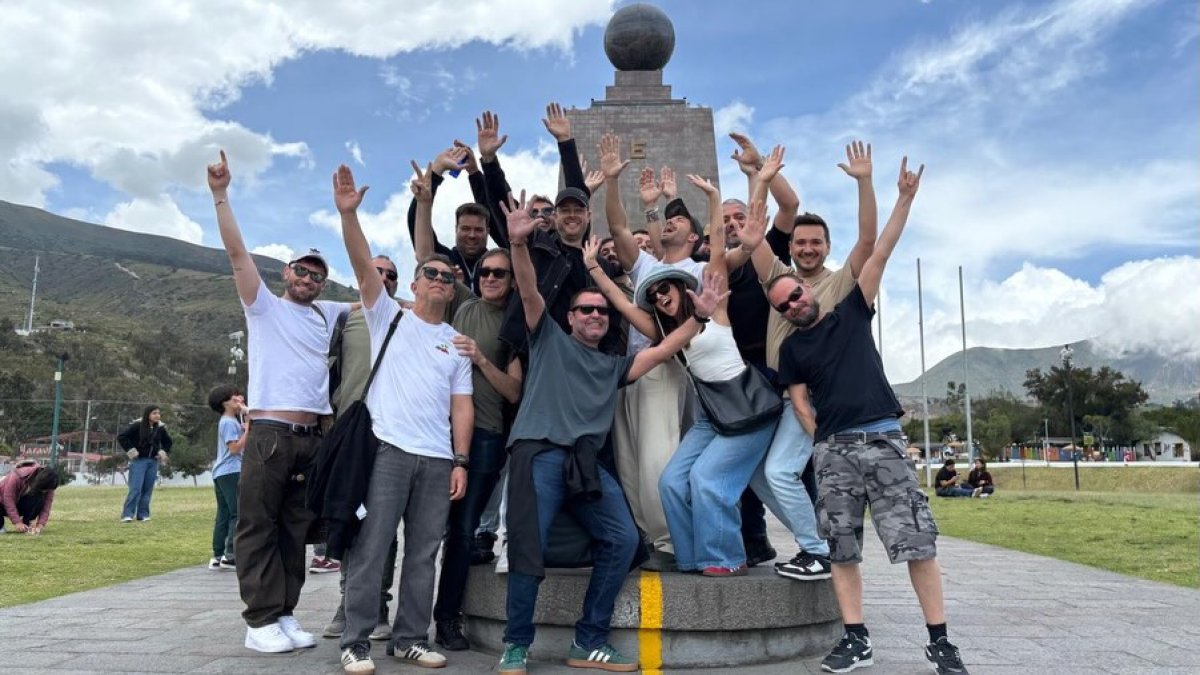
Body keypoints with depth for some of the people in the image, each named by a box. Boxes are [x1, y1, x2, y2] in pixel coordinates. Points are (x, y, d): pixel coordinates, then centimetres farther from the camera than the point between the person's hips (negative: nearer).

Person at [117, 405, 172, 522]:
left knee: (148, 489, 4)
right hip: (139, 461, -5)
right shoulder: (138, 426, -10)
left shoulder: (160, 428, 5)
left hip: (153, 461, 5)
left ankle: (143, 514, 10)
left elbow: (168, 441, 22)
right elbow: (121, 437, -9)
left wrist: (163, 452, 8)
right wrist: (130, 450, -11)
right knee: (135, 489, -11)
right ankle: (127, 515, -8)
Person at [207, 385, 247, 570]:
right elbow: (235, 448, -17)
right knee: (238, 514, -9)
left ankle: (217, 556, 12)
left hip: (221, 473, 10)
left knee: (223, 515, 10)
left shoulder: (231, 420, 18)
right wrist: (248, 430, -16)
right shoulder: (229, 422, -10)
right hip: (231, 472, -10)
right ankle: (230, 555, -11)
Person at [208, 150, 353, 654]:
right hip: (269, 433, -5)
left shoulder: (328, 314, 18)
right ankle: (261, 621, 3)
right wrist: (220, 194, -10)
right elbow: (237, 252, -3)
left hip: (312, 437, 5)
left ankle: (285, 615, 16)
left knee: (295, 529, 9)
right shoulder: (265, 305, 6)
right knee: (258, 528, -2)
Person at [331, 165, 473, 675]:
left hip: (438, 459, 3)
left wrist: (461, 461, 0)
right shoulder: (389, 317, 10)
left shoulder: (457, 344, 16)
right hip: (387, 450, -3)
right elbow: (364, 265, -5)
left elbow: (462, 407, 10)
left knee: (423, 555, 8)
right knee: (370, 550, -2)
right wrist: (348, 213, -17)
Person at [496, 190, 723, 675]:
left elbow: (661, 352, 20)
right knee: (529, 548, -10)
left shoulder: (614, 367, 26)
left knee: (622, 539, -6)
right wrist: (519, 243, -15)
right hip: (538, 453, -4)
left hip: (586, 461, 5)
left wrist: (699, 317, 11)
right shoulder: (550, 339, 15)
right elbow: (529, 291, 0)